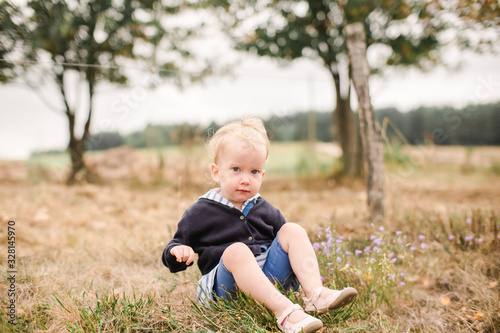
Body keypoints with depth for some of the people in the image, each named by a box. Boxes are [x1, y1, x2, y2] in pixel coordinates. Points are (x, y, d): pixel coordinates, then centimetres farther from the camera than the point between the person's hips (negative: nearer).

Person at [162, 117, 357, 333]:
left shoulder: (265, 211, 15)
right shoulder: (199, 214, 3)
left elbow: (283, 244, 26)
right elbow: (171, 259, 8)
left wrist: (305, 262, 7)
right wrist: (178, 252, -17)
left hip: (269, 275, 4)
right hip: (227, 286, -4)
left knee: (292, 230, -9)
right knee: (236, 251, -34)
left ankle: (315, 293, -25)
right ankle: (285, 312, -45)